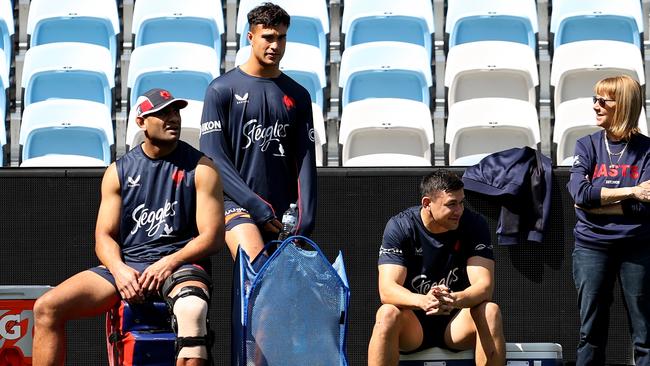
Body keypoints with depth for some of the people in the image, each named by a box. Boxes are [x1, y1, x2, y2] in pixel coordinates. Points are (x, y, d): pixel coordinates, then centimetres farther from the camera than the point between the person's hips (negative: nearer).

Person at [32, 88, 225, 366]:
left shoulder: (200, 168, 5)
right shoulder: (118, 172, 13)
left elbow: (212, 236, -1)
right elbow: (104, 236, 9)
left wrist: (169, 263, -16)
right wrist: (119, 270, -13)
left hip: (181, 263, -4)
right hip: (125, 266, 4)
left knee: (192, 309, -42)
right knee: (47, 307, -16)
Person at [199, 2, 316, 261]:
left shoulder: (298, 96, 14)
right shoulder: (222, 89, 2)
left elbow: (305, 161, 10)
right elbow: (213, 157, -5)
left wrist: (305, 218, -3)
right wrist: (256, 205, -12)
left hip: (282, 213, 4)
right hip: (237, 204, -4)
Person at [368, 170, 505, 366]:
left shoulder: (474, 225, -7)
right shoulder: (399, 226, -11)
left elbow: (484, 286, -18)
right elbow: (387, 290, -21)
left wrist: (455, 300, -42)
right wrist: (422, 301, -44)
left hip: (456, 322, 1)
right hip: (413, 322, -1)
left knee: (490, 311, -29)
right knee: (388, 314, -33)